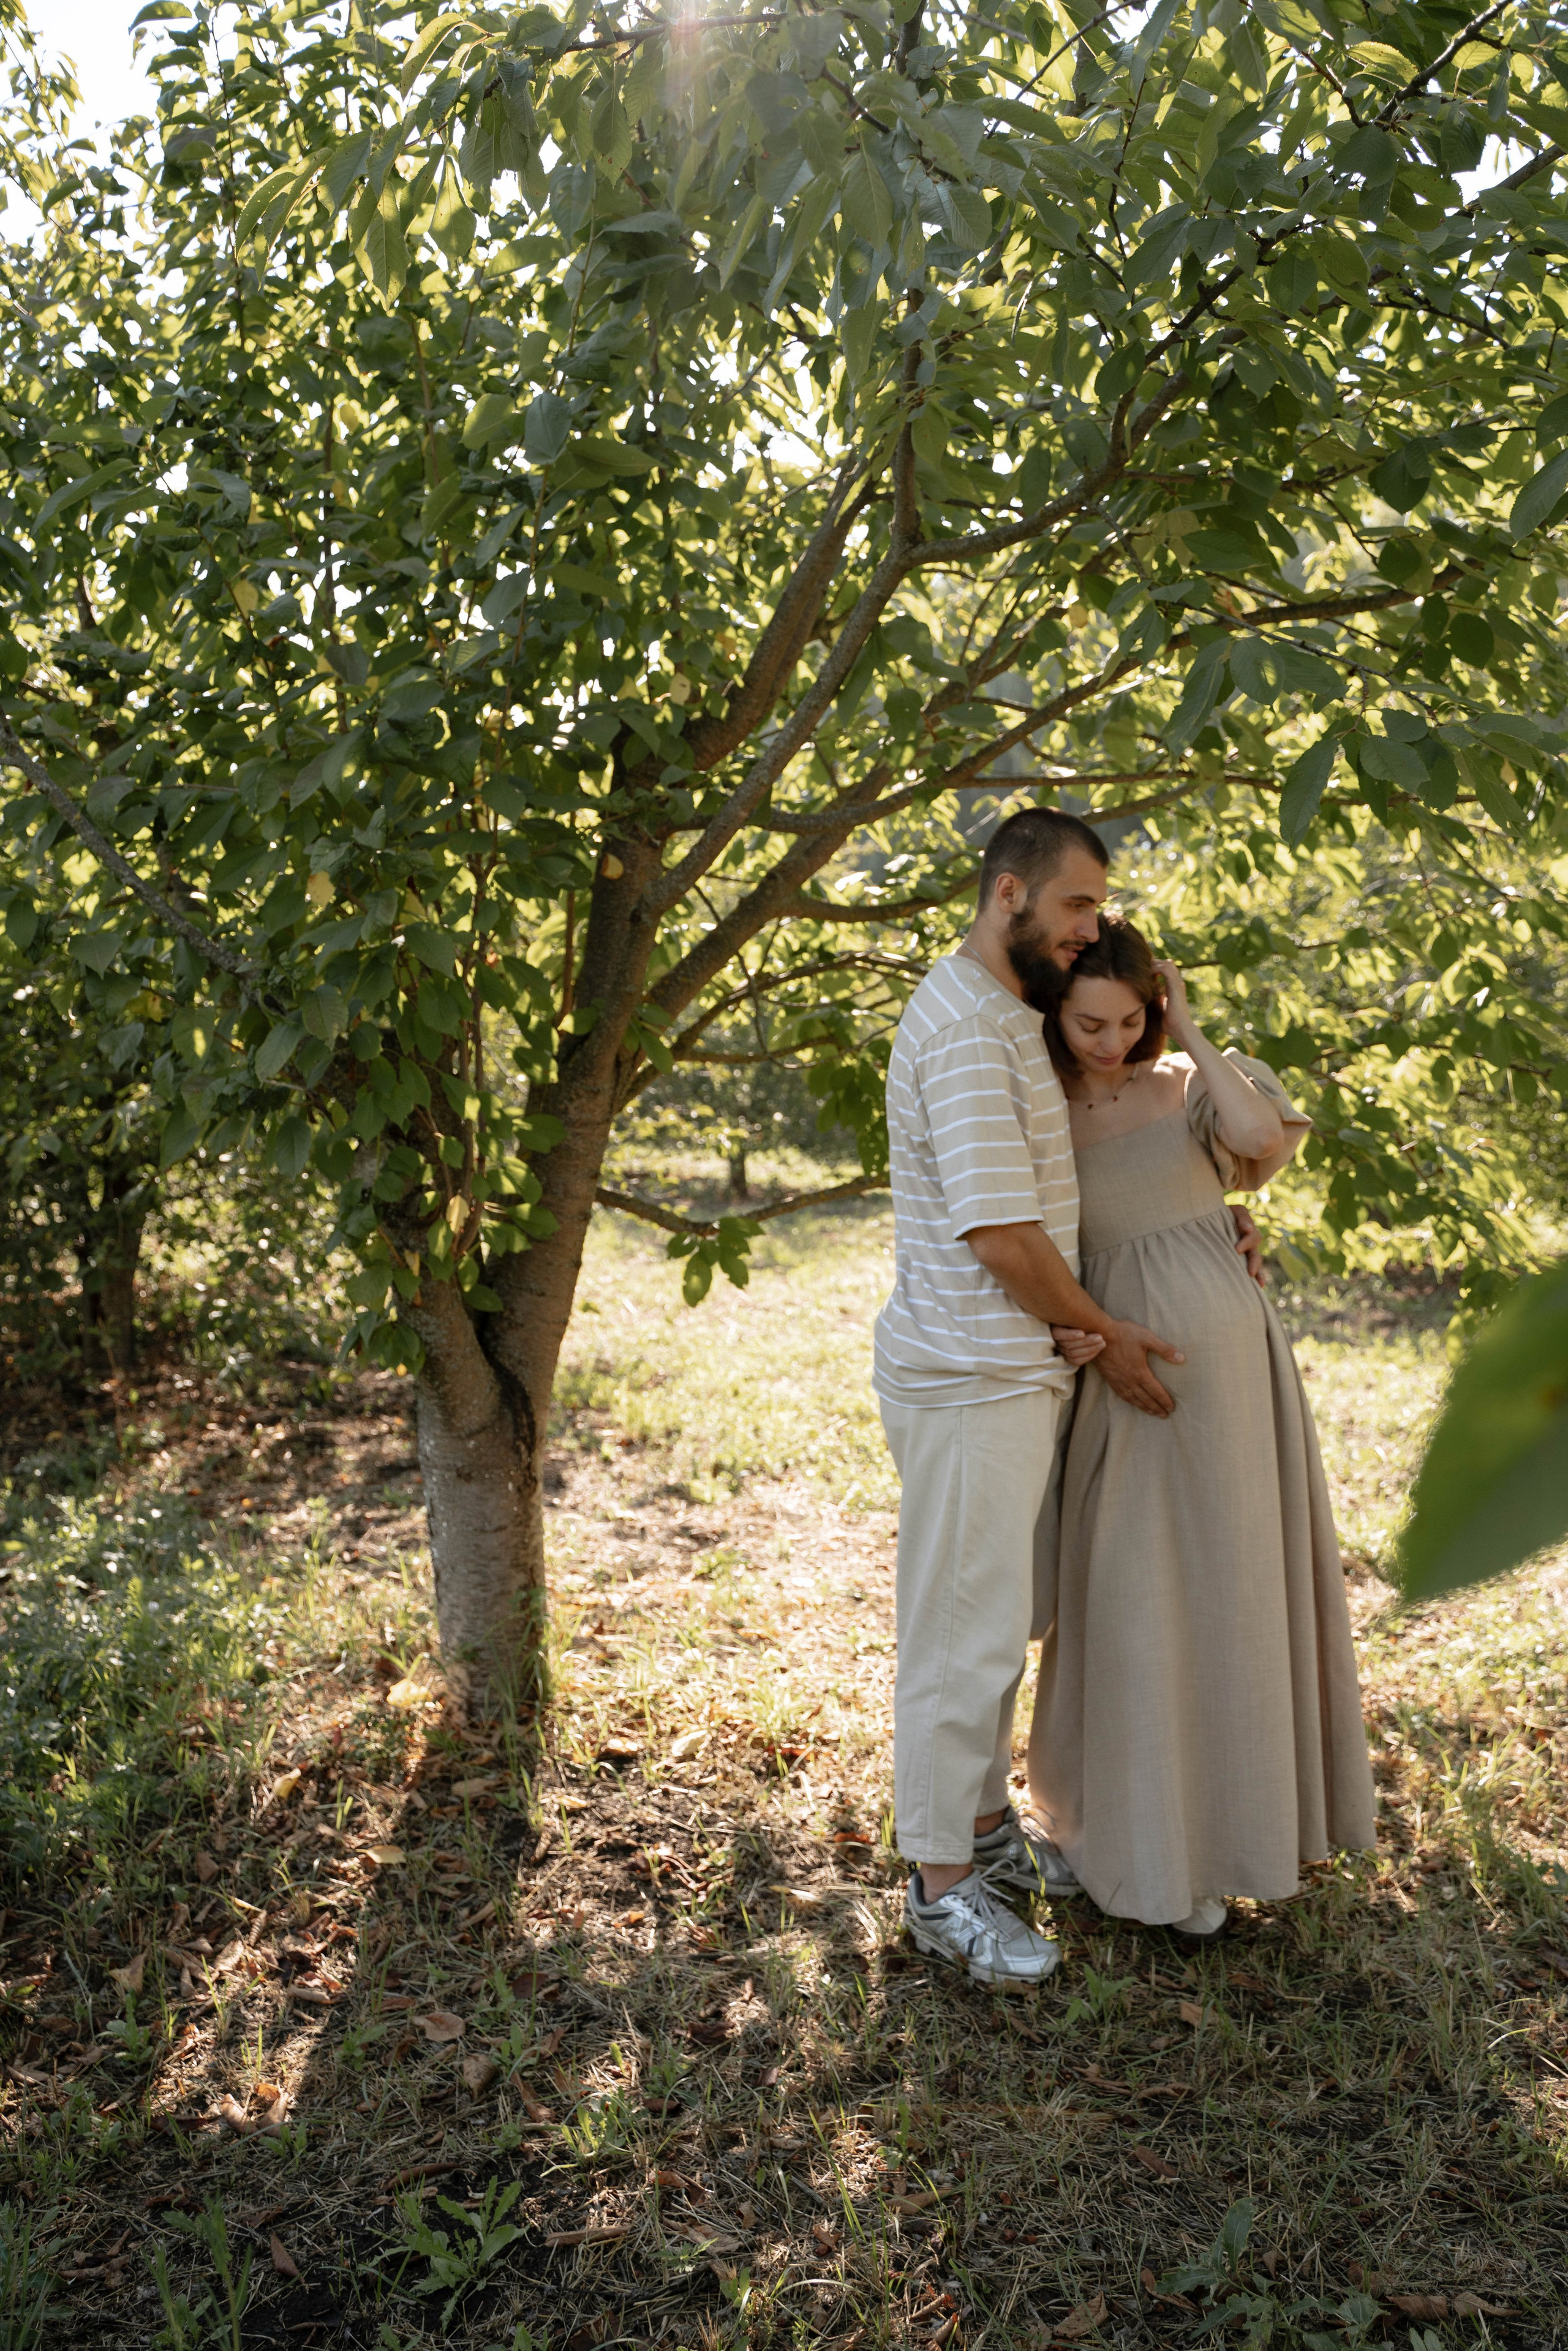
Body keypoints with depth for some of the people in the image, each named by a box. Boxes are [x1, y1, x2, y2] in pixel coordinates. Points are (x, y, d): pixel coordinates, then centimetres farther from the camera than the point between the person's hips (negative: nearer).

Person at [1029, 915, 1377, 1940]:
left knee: (1236, 1589, 10)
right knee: (1141, 1604, 3)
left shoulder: (1189, 1083, 3)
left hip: (1234, 1361, 0)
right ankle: (1153, 1833, 22)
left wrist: (1191, 1031, -10)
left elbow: (1266, 1139, -19)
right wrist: (1065, 1334, -15)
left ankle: (1241, 1807, 31)